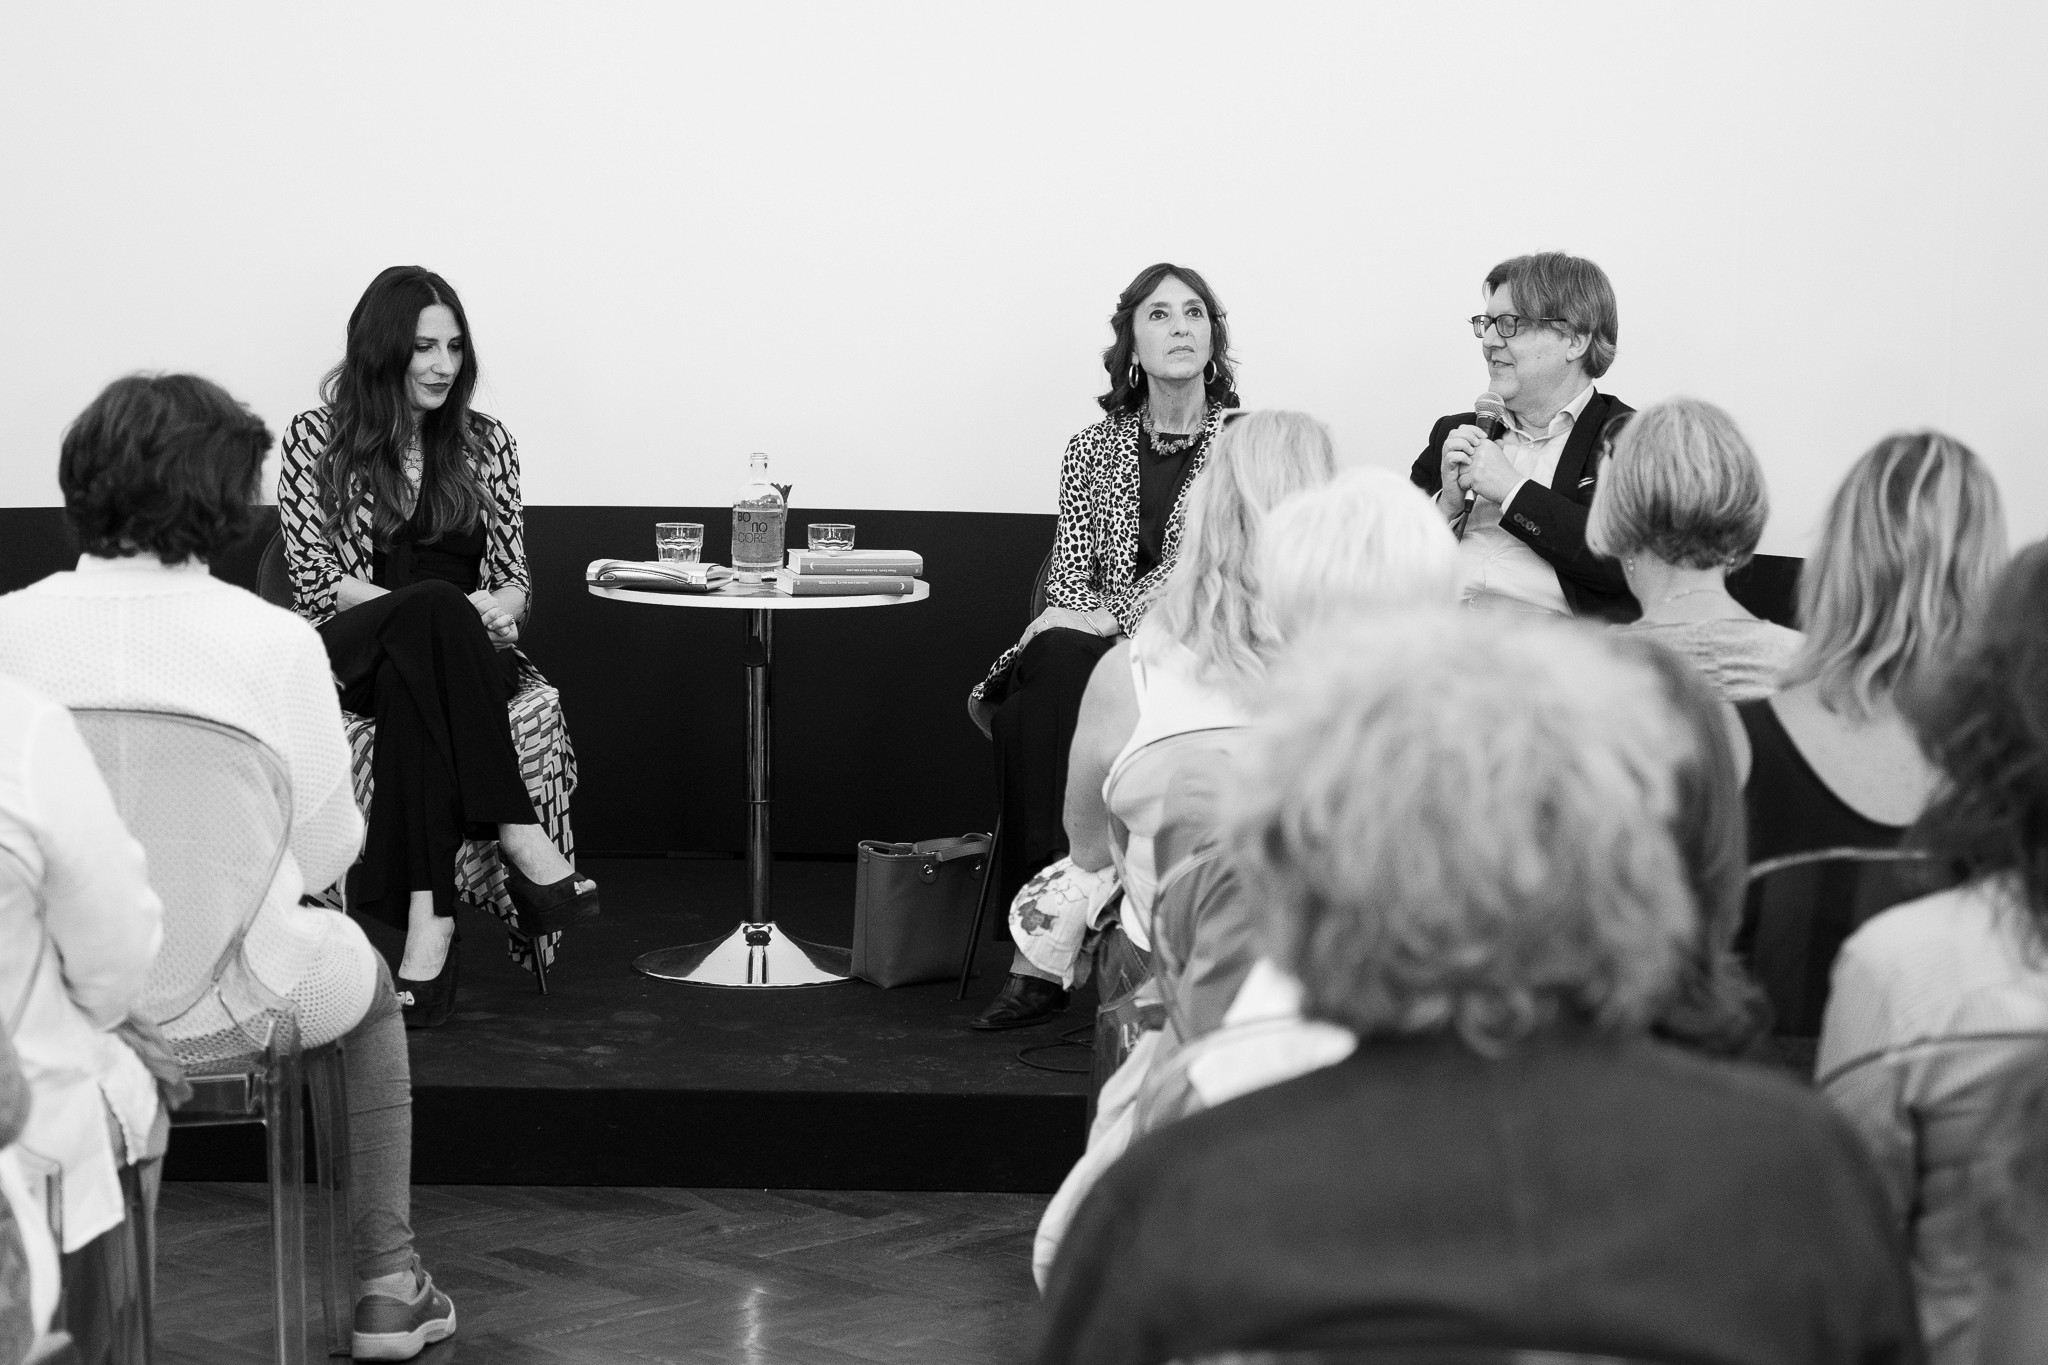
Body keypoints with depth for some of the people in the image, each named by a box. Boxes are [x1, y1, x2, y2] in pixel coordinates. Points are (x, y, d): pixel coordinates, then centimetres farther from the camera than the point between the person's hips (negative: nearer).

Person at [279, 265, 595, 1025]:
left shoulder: (484, 443, 16)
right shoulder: (315, 440, 7)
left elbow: (513, 580, 14)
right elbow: (317, 583, -1)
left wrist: (490, 611, -12)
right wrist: (438, 610, -15)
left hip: (460, 652, 2)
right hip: (349, 653, -2)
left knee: (412, 684, -37)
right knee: (433, 608, -37)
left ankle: (428, 917, -51)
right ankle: (520, 840, -45)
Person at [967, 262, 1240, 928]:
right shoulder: (1094, 447, 17)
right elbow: (1069, 575, 12)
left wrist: (1113, 616, -17)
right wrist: (1070, 621, -11)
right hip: (1091, 651, 3)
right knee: (1052, 667, -34)